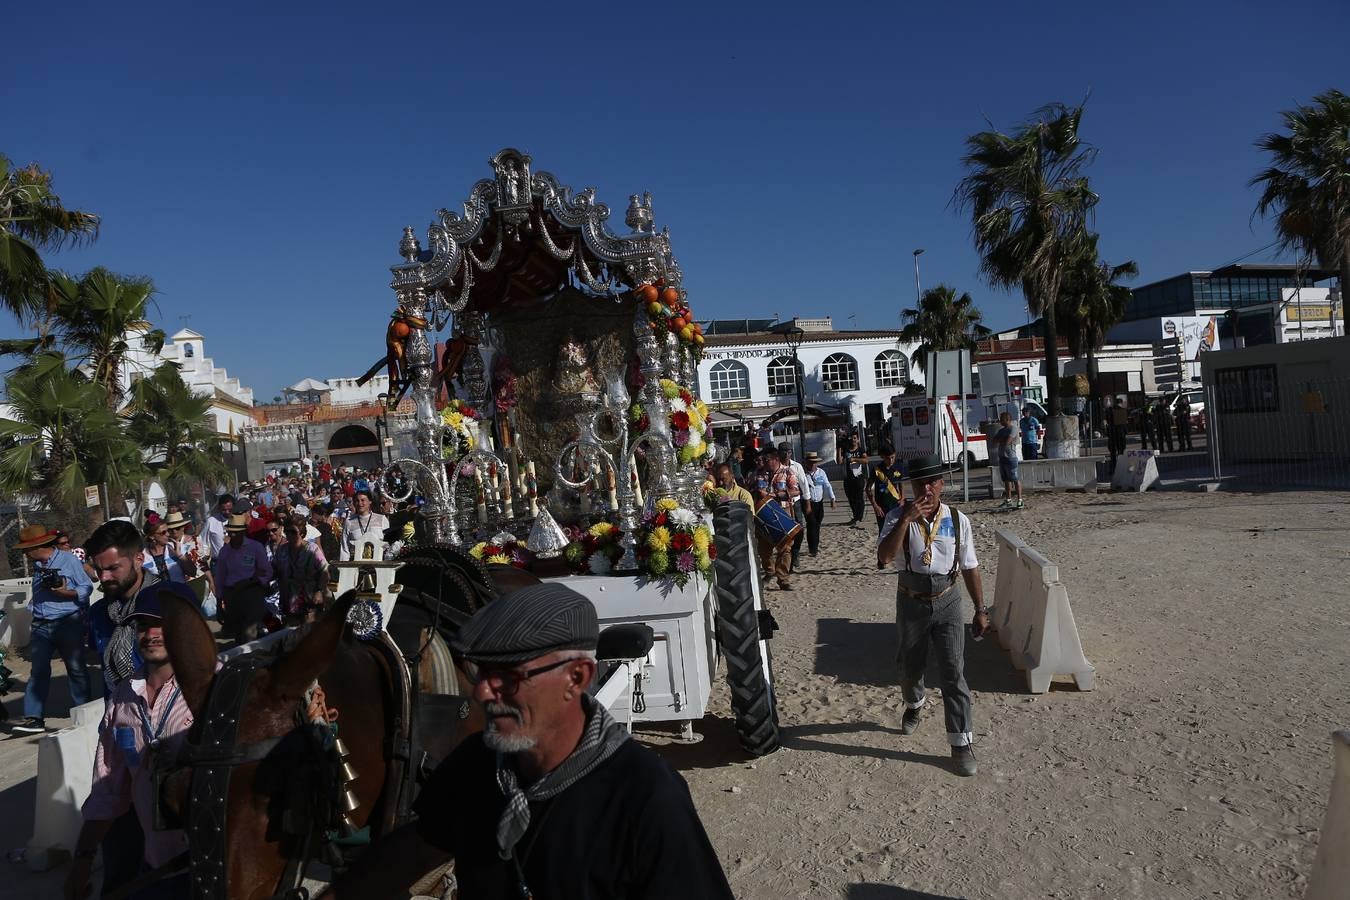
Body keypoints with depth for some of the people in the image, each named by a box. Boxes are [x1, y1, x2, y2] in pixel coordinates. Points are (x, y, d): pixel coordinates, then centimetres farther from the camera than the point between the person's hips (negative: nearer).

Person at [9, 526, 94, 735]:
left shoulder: (69, 559, -6)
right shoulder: (36, 565, 11)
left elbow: (87, 587, -7)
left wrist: (67, 593, -21)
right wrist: (34, 608, 13)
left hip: (68, 623, -5)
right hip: (41, 625, 5)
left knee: (76, 668, 6)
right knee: (38, 670, -2)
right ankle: (33, 718, -1)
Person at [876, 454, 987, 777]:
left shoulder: (957, 520, -6)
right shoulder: (898, 516, -11)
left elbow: (970, 567, 1)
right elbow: (884, 557, -27)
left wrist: (981, 609, 3)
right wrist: (907, 518, -33)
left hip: (947, 602, 0)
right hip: (911, 603, 1)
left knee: (953, 672, -4)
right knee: (911, 666, 19)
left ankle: (961, 743, 7)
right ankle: (914, 707, 52)